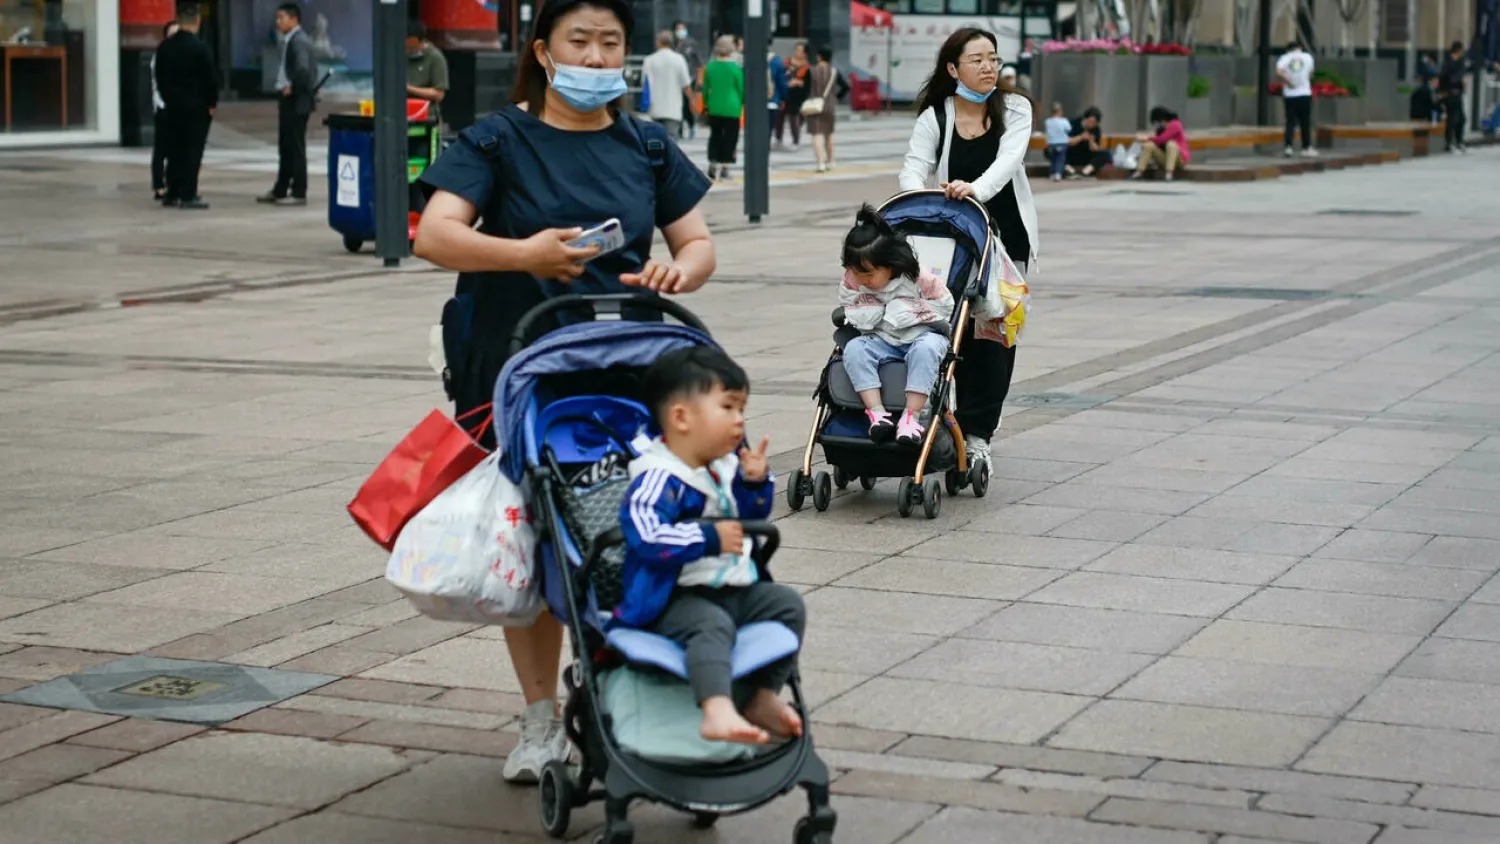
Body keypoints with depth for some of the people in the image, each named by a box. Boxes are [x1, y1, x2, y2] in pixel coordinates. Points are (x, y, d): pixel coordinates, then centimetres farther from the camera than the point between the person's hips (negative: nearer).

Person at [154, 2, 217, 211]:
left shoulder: (164, 47, 3)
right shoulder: (199, 48, -15)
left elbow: (160, 77, 8)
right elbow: (211, 78, -12)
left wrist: (169, 99, 17)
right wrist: (212, 103, 1)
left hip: (172, 107, 6)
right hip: (196, 107, -5)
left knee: (174, 151, 11)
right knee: (192, 152, -3)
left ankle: (172, 194, 14)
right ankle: (188, 196, -4)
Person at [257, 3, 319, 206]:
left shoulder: (299, 41, -16)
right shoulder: (289, 40, 14)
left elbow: (303, 68, -30)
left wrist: (293, 88, -19)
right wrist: (286, 87, 12)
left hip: (297, 100, -10)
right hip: (287, 99, 10)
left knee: (296, 147, -3)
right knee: (285, 147, 15)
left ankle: (298, 193, 2)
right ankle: (280, 191, 22)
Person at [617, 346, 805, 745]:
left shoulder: (727, 466, 11)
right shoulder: (659, 479, -19)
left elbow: (753, 516, 25)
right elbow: (645, 535, -34)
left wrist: (756, 482, 3)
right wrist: (710, 539, -26)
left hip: (737, 589, 9)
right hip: (675, 599, -9)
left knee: (787, 603, -2)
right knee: (712, 624, -35)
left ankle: (763, 697, 2)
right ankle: (717, 712, -53)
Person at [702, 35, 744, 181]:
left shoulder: (710, 66, -1)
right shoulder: (735, 68, -10)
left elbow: (705, 88, 6)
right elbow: (741, 88, -2)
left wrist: (706, 103, 19)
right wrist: (744, 103, 14)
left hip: (714, 108, 3)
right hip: (732, 108, -3)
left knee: (715, 136, 13)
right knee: (730, 137, 5)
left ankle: (713, 166, 10)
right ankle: (724, 168, 3)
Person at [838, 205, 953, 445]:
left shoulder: (918, 278, -14)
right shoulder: (853, 281, -5)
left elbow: (945, 305, -5)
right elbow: (845, 310, 5)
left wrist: (908, 309, -16)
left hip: (923, 334, -3)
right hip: (881, 339, 3)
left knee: (926, 348, -39)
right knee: (854, 349, -27)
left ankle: (912, 416, -41)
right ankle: (876, 411, -35)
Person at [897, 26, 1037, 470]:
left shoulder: (1015, 108, -1)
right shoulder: (935, 117, 0)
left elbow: (1008, 160, -17)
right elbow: (913, 169, -10)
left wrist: (976, 189, -38)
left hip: (1007, 237, 0)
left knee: (995, 334, -4)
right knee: (961, 330, -3)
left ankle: (977, 432, 0)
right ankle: (970, 426, 8)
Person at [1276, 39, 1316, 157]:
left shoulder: (1285, 58, -1)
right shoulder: (1307, 57, 4)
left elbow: (1279, 71, -18)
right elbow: (1310, 74, 11)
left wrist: (1288, 82, -9)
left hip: (1289, 94, 0)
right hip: (1305, 93, 0)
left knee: (1290, 122, 3)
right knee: (1305, 122, 9)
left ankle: (1289, 147, -8)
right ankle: (1307, 147, 13)